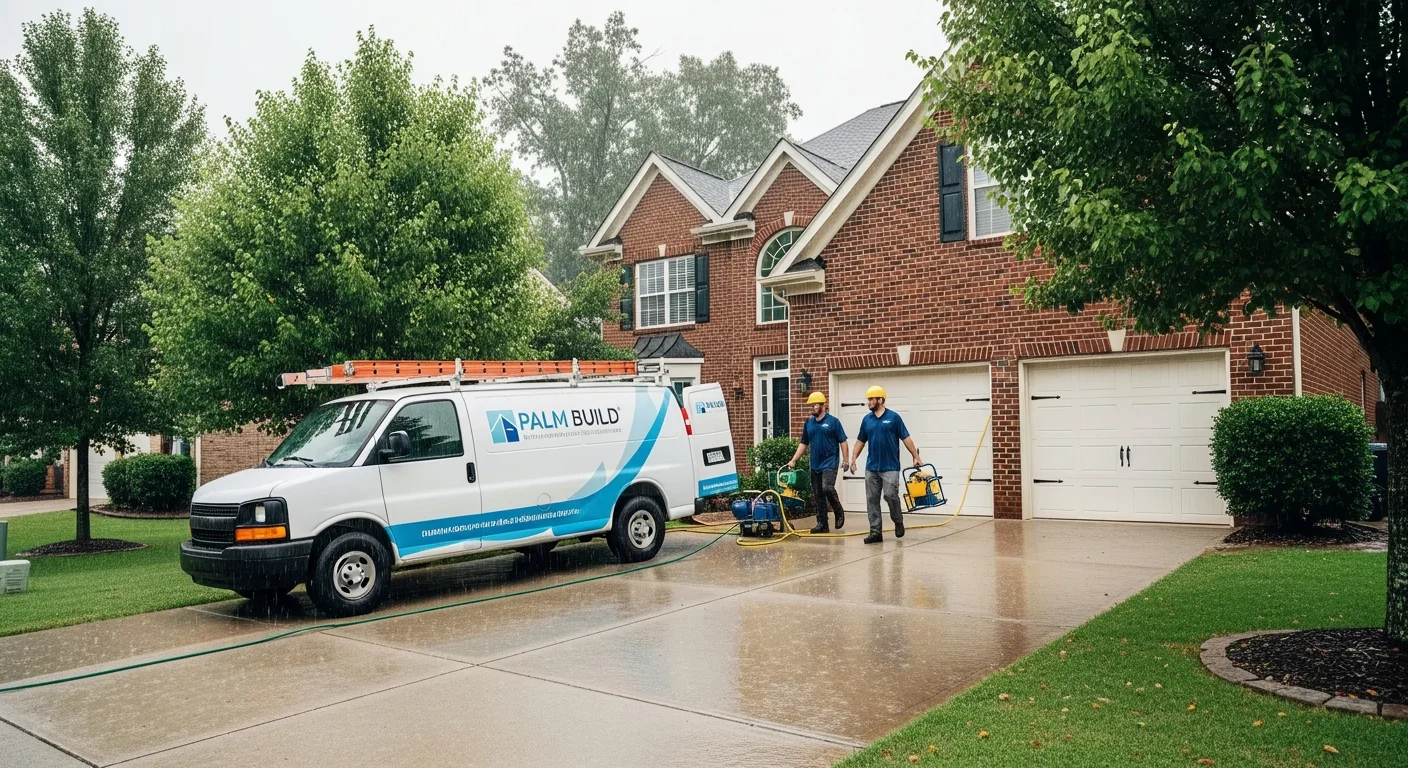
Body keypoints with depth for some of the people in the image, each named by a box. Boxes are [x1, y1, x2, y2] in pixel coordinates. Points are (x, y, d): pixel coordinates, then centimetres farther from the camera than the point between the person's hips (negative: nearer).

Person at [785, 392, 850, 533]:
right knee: (818, 495, 6)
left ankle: (839, 512, 5)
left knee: (827, 488, -21)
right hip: (815, 464, 6)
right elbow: (803, 443, 14)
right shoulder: (808, 423, 10)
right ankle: (822, 525, 12)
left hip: (829, 463, -5)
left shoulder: (833, 421, -4)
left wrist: (846, 460, -8)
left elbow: (842, 441, -3)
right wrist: (793, 460, 8)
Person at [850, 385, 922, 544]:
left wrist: (916, 457, -5)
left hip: (890, 467, -5)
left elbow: (906, 438, -1)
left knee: (890, 495, -12)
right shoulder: (867, 419, 9)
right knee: (872, 500, 2)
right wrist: (854, 458, 4)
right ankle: (875, 532, 7)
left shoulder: (893, 417, -3)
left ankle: (898, 521, 15)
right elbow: (861, 441, 15)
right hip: (872, 467, 5)